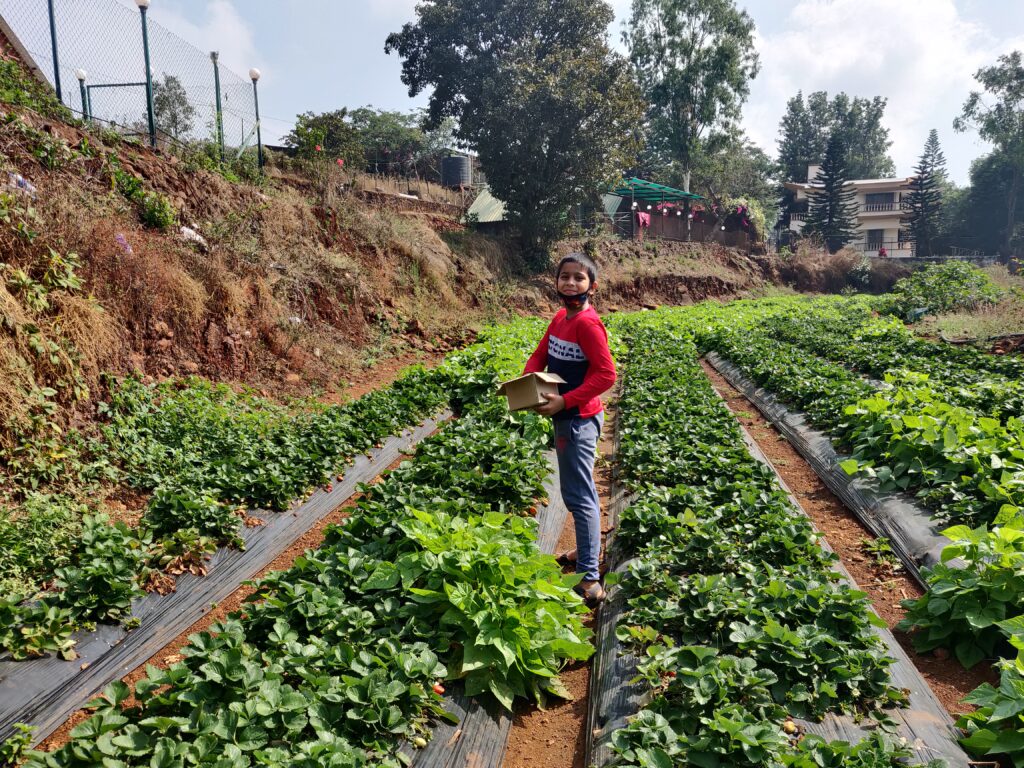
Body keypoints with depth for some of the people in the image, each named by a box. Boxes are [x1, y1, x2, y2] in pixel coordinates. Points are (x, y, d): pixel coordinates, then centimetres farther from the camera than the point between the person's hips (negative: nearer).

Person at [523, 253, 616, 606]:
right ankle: (587, 552, 37)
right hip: (566, 416, 9)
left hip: (579, 419, -9)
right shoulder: (560, 317, 9)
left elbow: (606, 374, -22)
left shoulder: (587, 323, -19)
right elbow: (540, 355, 12)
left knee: (579, 496, -7)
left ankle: (590, 580, -1)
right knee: (575, 491, 20)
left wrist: (565, 401, -23)